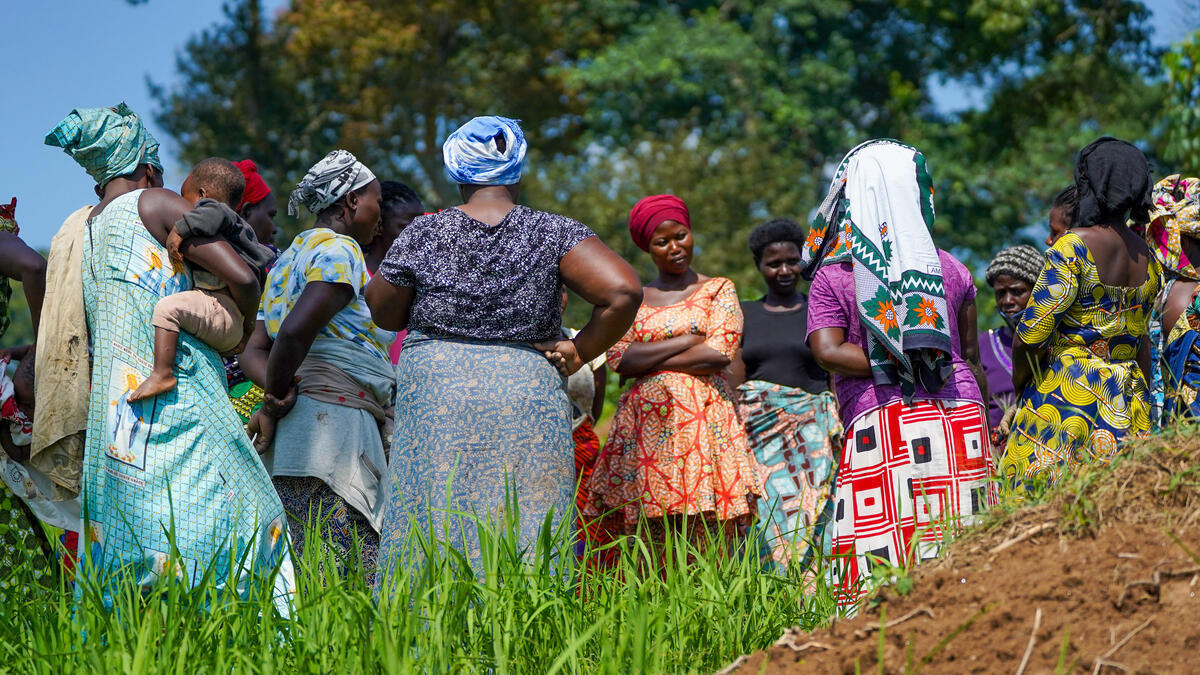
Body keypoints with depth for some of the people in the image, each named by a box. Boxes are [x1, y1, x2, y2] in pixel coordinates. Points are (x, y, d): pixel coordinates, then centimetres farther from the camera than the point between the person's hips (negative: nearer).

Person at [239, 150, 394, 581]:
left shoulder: (290, 258, 26)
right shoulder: (339, 250, -4)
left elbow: (254, 351, 19)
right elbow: (296, 331, -19)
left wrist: (276, 393, 0)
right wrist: (276, 398, -6)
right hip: (332, 415, -10)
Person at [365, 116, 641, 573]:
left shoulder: (421, 236, 0)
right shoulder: (554, 234, -1)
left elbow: (384, 316, 11)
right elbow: (623, 292, -11)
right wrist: (580, 353, -1)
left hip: (434, 400, 0)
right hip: (529, 399, 0)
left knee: (432, 527, 3)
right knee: (526, 531, 2)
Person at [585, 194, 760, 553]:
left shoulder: (718, 290, 10)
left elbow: (717, 355, -6)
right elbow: (618, 360, 0)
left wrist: (646, 361, -2)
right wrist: (686, 341, -6)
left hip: (703, 422, -2)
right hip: (645, 426, 2)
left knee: (707, 542, -9)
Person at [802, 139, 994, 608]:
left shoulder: (832, 276, 3)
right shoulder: (952, 271, 11)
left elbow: (828, 352, -10)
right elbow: (972, 359, 13)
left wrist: (894, 363, -3)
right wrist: (983, 430, 20)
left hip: (879, 422, -3)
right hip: (959, 416, 3)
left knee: (877, 557, -4)